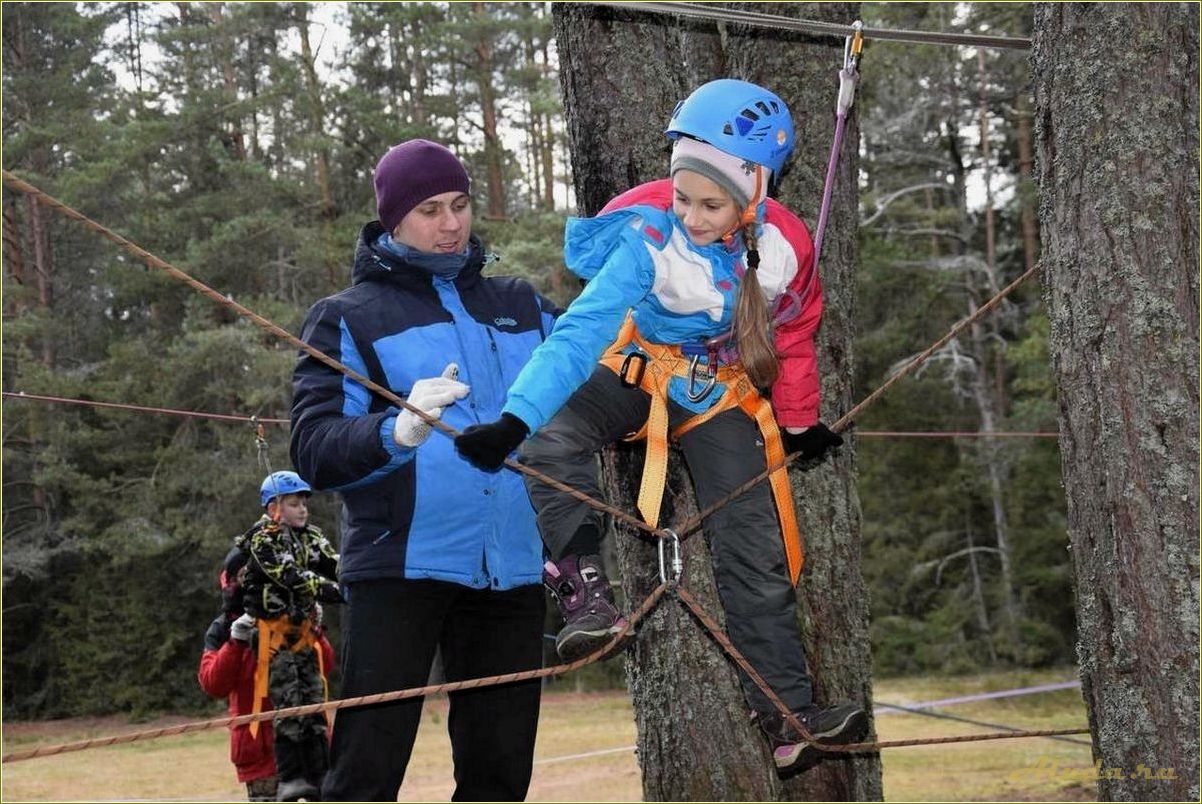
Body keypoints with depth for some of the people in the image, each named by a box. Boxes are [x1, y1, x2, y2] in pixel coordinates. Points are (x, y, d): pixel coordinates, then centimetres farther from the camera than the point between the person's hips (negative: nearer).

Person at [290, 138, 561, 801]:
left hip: (512, 567, 4)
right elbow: (314, 451, -7)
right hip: (401, 565, -4)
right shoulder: (348, 317, 5)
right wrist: (397, 431, -27)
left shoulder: (522, 306, 17)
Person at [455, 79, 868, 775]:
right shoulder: (649, 236, -29)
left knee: (757, 549, -5)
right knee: (551, 432, -34)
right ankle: (583, 580, -23)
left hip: (721, 396, 2)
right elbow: (581, 331, -37)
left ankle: (789, 714, 1)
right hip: (636, 371, -2)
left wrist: (800, 426, 15)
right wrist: (514, 419, -49)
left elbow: (792, 342, 2)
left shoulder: (783, 249, -19)